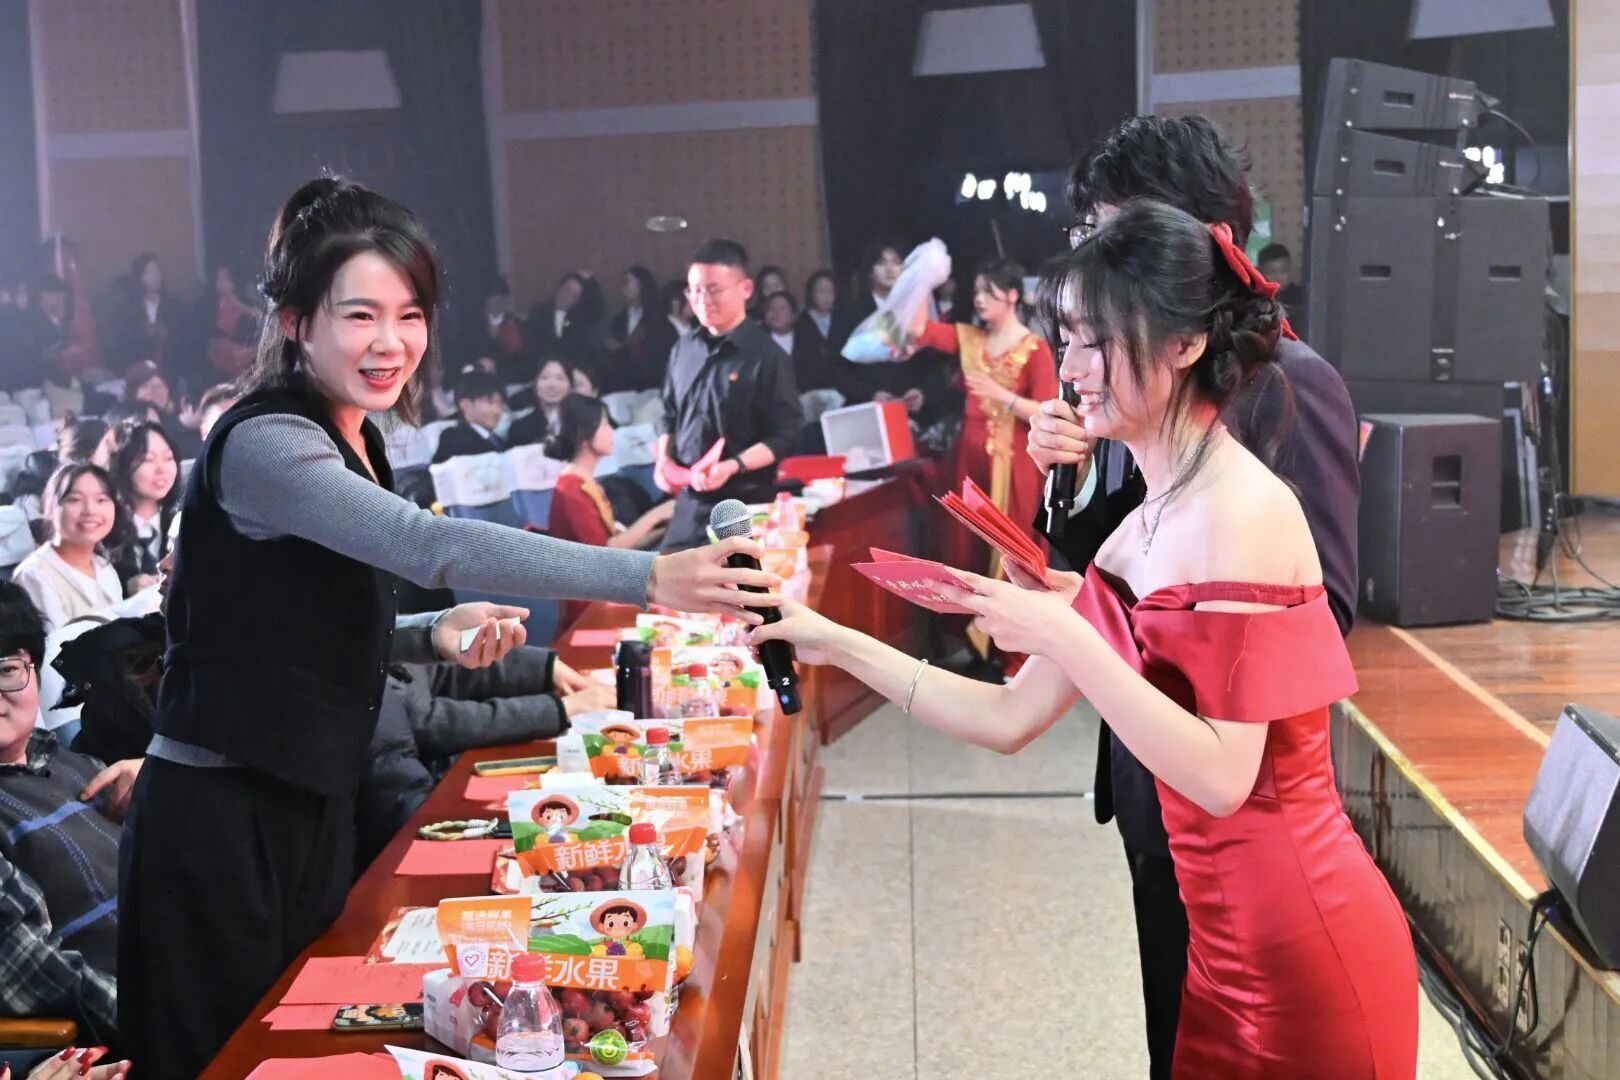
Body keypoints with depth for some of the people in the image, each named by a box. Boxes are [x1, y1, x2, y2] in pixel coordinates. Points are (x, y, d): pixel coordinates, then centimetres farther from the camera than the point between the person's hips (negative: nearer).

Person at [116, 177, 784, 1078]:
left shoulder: (354, 441, 9)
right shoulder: (264, 443, -20)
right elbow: (433, 546, -34)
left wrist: (438, 634, -5)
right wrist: (649, 578, -40)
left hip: (311, 805, 8)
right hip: (223, 819, -8)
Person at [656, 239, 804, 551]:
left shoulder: (765, 356, -9)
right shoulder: (684, 349, 9)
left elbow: (785, 437, -12)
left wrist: (732, 466, -24)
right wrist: (664, 459, 3)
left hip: (744, 505, -6)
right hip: (687, 499, 6)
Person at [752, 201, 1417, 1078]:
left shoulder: (1244, 512, -19)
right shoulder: (1146, 525, 7)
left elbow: (1221, 777, -24)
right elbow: (1011, 718, 8)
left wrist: (1064, 636, -25)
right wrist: (839, 646, 4)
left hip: (1304, 947, -8)